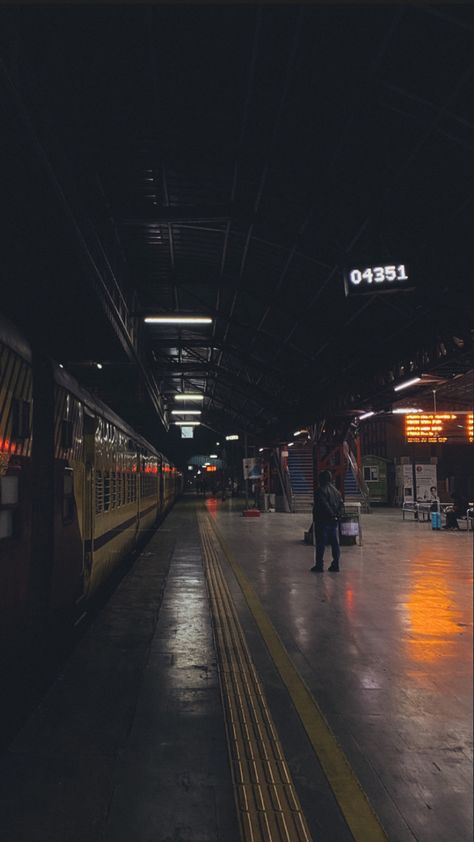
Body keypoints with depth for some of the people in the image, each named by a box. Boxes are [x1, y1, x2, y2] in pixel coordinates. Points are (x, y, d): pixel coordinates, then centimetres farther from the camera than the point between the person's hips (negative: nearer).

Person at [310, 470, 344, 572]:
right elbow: (341, 505, 10)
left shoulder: (320, 491, -13)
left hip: (323, 521, -7)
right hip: (334, 521, 7)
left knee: (321, 544, -2)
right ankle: (335, 565, 13)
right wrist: (337, 514, 1)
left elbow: (324, 505, -22)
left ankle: (319, 565, 1)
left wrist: (332, 515, -13)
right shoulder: (335, 490, 13)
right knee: (335, 543, 11)